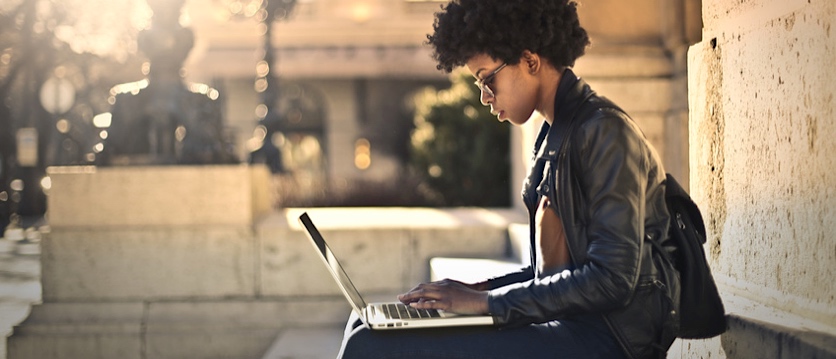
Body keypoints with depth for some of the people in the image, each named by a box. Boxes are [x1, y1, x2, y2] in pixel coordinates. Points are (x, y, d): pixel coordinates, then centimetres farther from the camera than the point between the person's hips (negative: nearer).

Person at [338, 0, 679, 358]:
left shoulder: (604, 131, -13)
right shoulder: (556, 136, 17)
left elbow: (610, 280, -20)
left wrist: (488, 301, -17)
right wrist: (482, 288, 5)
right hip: (568, 324, 9)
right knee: (366, 330, 7)